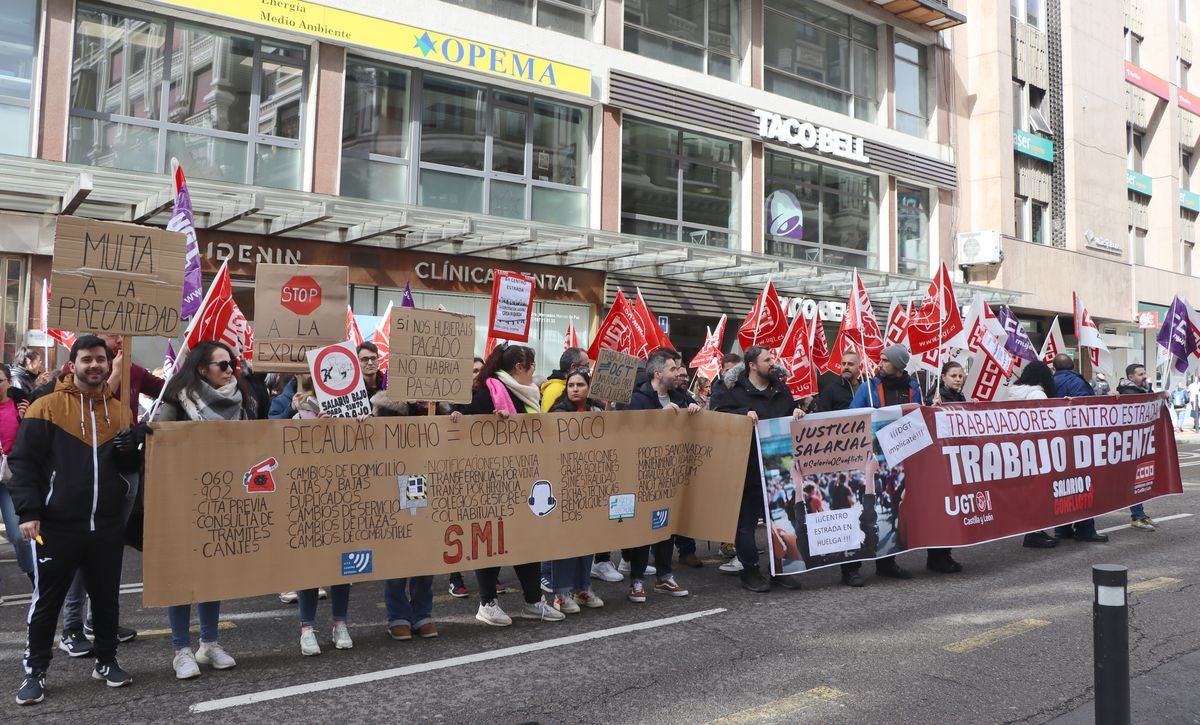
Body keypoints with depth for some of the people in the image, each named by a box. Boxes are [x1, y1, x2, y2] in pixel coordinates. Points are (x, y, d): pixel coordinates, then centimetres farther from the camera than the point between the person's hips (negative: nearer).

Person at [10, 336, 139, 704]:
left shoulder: (118, 410, 10)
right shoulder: (46, 406, -4)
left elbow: (131, 467, 18)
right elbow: (23, 462, -6)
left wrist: (129, 450, -6)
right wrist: (28, 512, -14)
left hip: (108, 525, 4)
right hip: (57, 526, -4)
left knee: (106, 598, 13)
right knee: (47, 601, 6)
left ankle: (106, 661, 27)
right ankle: (35, 672, 19)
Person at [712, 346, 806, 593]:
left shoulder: (781, 389, 14)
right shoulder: (736, 391, -5)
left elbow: (791, 412, 25)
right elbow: (720, 413, -13)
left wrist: (797, 412, 3)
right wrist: (744, 413, -25)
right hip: (749, 468, -6)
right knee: (746, 520, 2)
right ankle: (749, 570, 14)